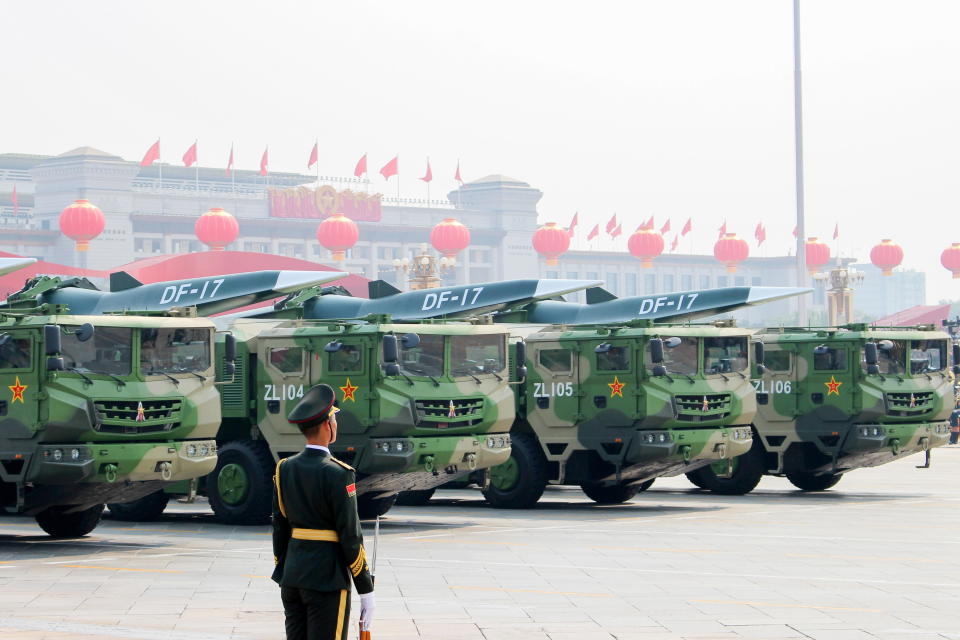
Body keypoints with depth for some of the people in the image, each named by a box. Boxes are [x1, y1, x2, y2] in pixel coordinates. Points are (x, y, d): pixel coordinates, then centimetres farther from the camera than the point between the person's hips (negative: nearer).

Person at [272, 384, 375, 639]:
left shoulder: (284, 468, 6)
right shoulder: (337, 474, -14)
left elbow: (279, 529, 10)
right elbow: (350, 536, -13)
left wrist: (282, 577, 18)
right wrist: (366, 590, -7)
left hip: (292, 577, 7)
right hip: (327, 580, -7)